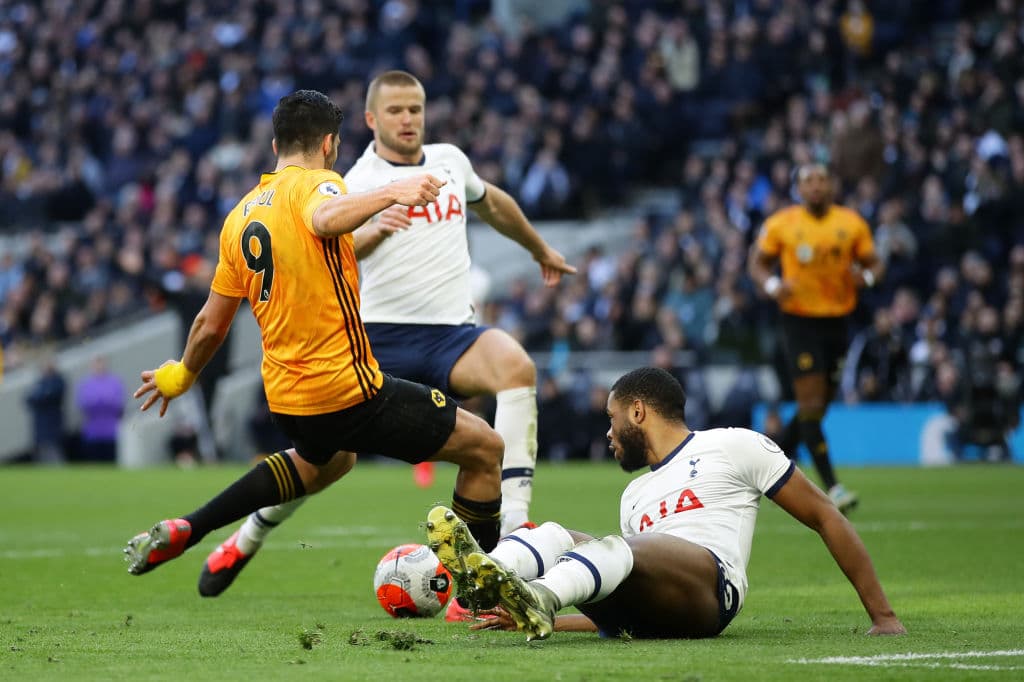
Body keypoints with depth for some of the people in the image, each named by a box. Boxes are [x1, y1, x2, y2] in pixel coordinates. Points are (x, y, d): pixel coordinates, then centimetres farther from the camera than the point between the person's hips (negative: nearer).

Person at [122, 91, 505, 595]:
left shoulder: (240, 217, 12)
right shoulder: (314, 184, -9)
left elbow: (211, 325, 17)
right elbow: (325, 219, -35)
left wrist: (180, 376, 34)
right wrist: (387, 194, -49)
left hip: (284, 395, 8)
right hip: (350, 390, -8)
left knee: (326, 459, 39)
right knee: (484, 447, 3)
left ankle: (183, 532, 30)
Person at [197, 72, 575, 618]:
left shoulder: (450, 160, 13)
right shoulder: (358, 183, -4)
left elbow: (490, 203, 35)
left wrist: (541, 250, 47)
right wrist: (374, 230, -43)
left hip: (452, 333, 3)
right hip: (381, 336, -2)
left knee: (516, 366, -30)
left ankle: (514, 522, -36)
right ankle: (246, 541, 28)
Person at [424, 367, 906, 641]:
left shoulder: (733, 447, 17)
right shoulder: (635, 496, 38)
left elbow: (825, 518, 14)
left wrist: (883, 616, 7)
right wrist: (549, 620, 21)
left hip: (711, 587, -6)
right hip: (642, 617, 6)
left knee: (616, 550, -35)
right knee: (553, 535, -19)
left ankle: (536, 597, -66)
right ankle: (489, 581, -52)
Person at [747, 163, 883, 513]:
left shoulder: (852, 223, 4)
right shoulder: (780, 224, -3)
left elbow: (873, 263, 9)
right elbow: (757, 263, 5)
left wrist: (866, 277, -15)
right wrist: (772, 285, -17)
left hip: (838, 319, 4)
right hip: (800, 319, -4)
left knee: (819, 404, 10)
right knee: (811, 402, -13)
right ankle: (832, 487, -15)